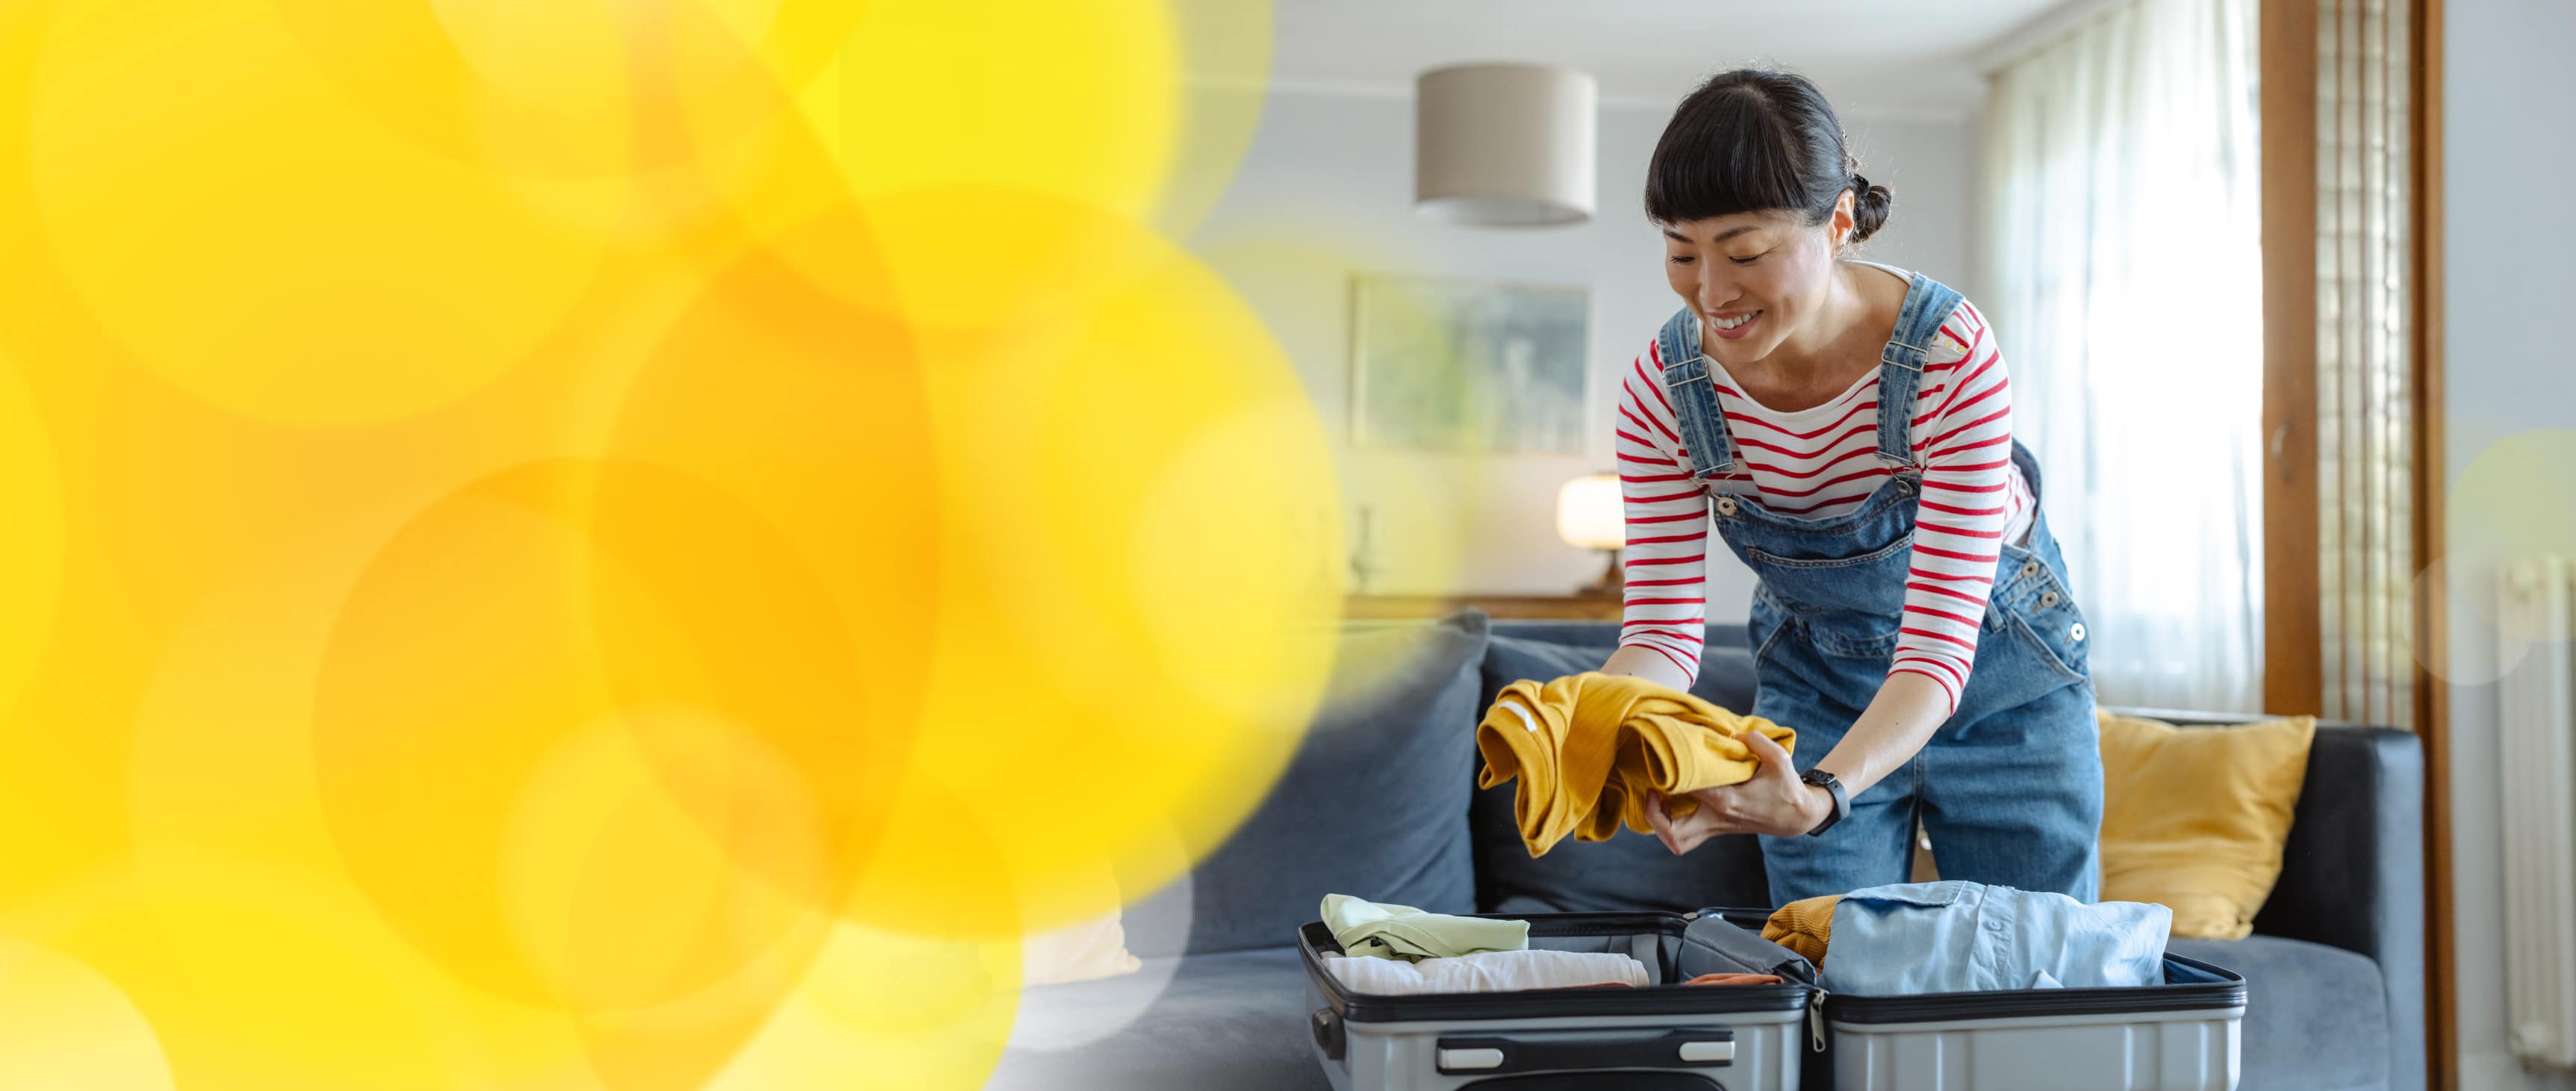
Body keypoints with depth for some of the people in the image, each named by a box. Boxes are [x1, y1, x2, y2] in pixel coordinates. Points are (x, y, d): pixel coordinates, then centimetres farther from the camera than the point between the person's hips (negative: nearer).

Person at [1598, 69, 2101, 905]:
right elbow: (1664, 626, -20)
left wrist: (1820, 795, -52)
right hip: (1816, 681, 2)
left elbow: (1938, 645, -34)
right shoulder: (1662, 388, -22)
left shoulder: (1951, 356, -32)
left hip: (1996, 678, -1)